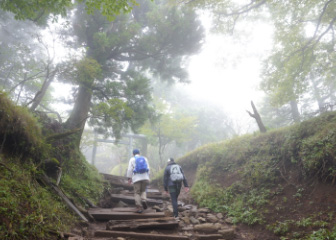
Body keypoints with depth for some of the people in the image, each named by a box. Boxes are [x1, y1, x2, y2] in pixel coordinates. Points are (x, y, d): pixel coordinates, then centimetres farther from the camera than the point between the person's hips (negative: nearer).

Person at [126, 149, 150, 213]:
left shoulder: (132, 159, 6)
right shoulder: (144, 159, 14)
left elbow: (130, 169, -2)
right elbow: (148, 169, 10)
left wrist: (129, 178, 2)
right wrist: (147, 177, 15)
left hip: (136, 178, -3)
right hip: (145, 177, 3)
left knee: (137, 193, 2)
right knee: (143, 191, 17)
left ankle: (139, 208, -4)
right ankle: (144, 200, -11)